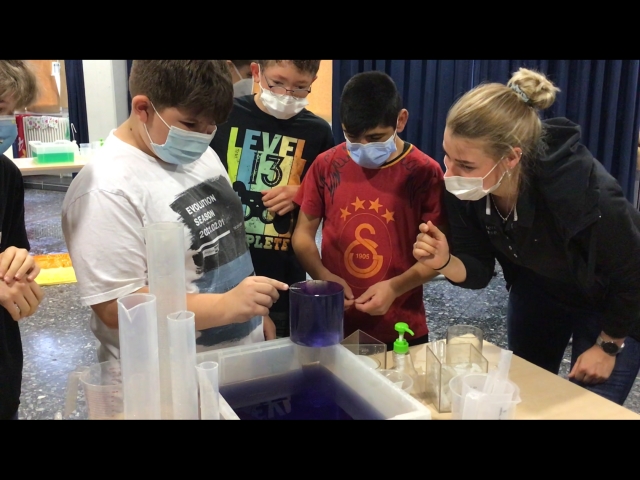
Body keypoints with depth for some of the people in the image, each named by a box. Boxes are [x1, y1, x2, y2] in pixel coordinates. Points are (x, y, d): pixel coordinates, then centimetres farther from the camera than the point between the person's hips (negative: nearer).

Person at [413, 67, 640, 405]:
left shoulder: (582, 192, -40)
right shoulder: (463, 189, -26)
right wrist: (445, 263, -36)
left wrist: (607, 345, -11)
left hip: (611, 304, -4)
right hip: (538, 290, 5)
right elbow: (478, 271, -14)